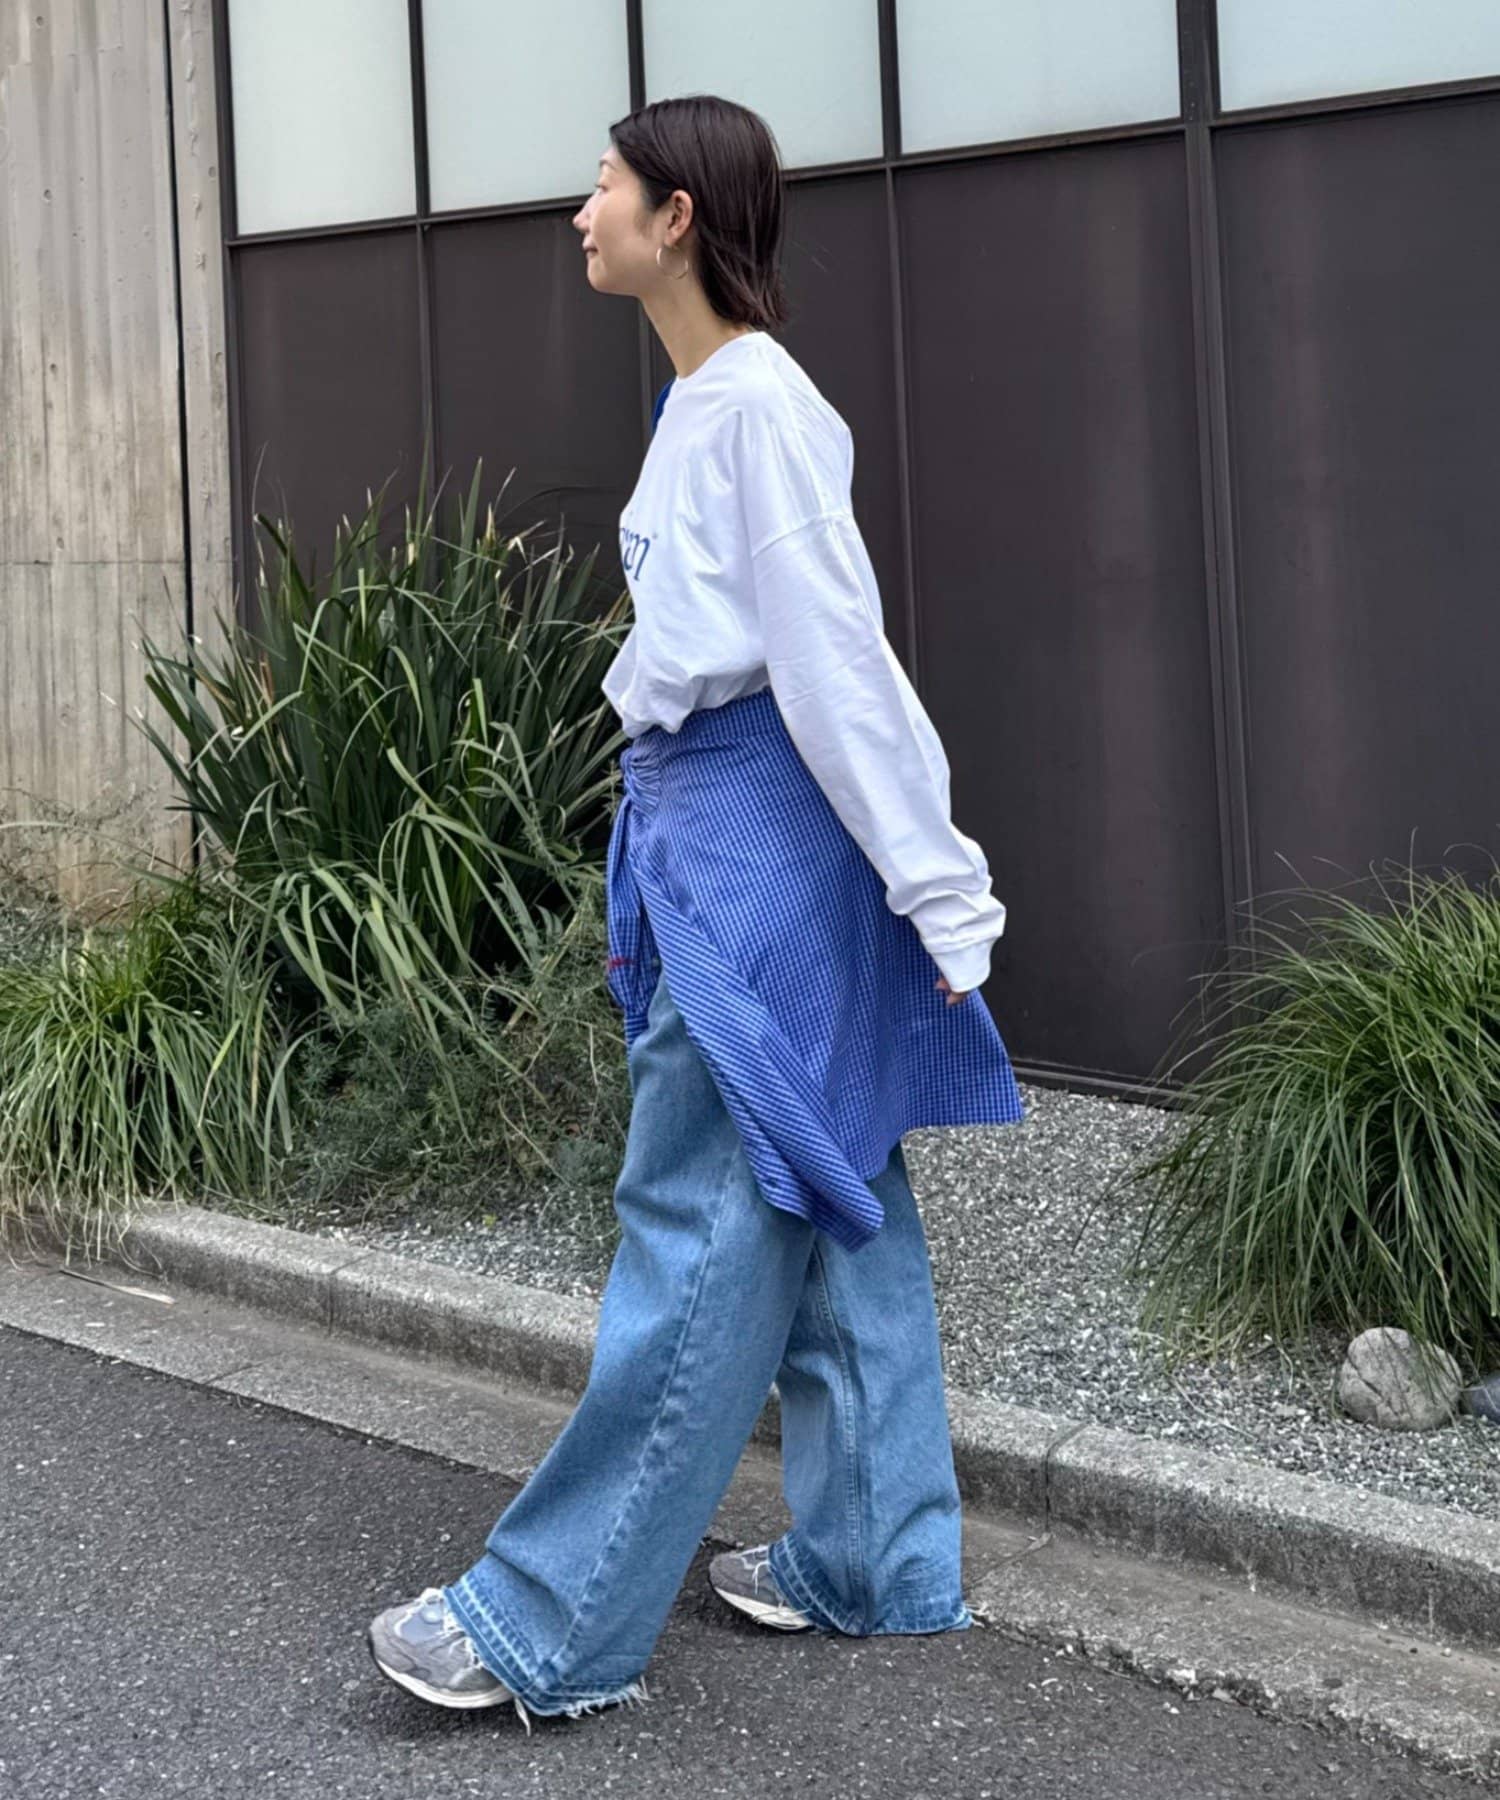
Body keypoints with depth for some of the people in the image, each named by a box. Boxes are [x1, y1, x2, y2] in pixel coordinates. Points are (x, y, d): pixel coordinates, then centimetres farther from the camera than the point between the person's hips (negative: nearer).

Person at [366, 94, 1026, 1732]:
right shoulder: (702, 401, 15)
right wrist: (649, 884, 19)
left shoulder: (758, 405, -15)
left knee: (702, 1228, -5)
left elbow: (837, 655, -18)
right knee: (826, 1204, 13)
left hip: (763, 836, -10)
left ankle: (550, 1627, 1)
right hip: (712, 829, 10)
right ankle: (874, 1567, 23)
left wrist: (938, 891, -18)